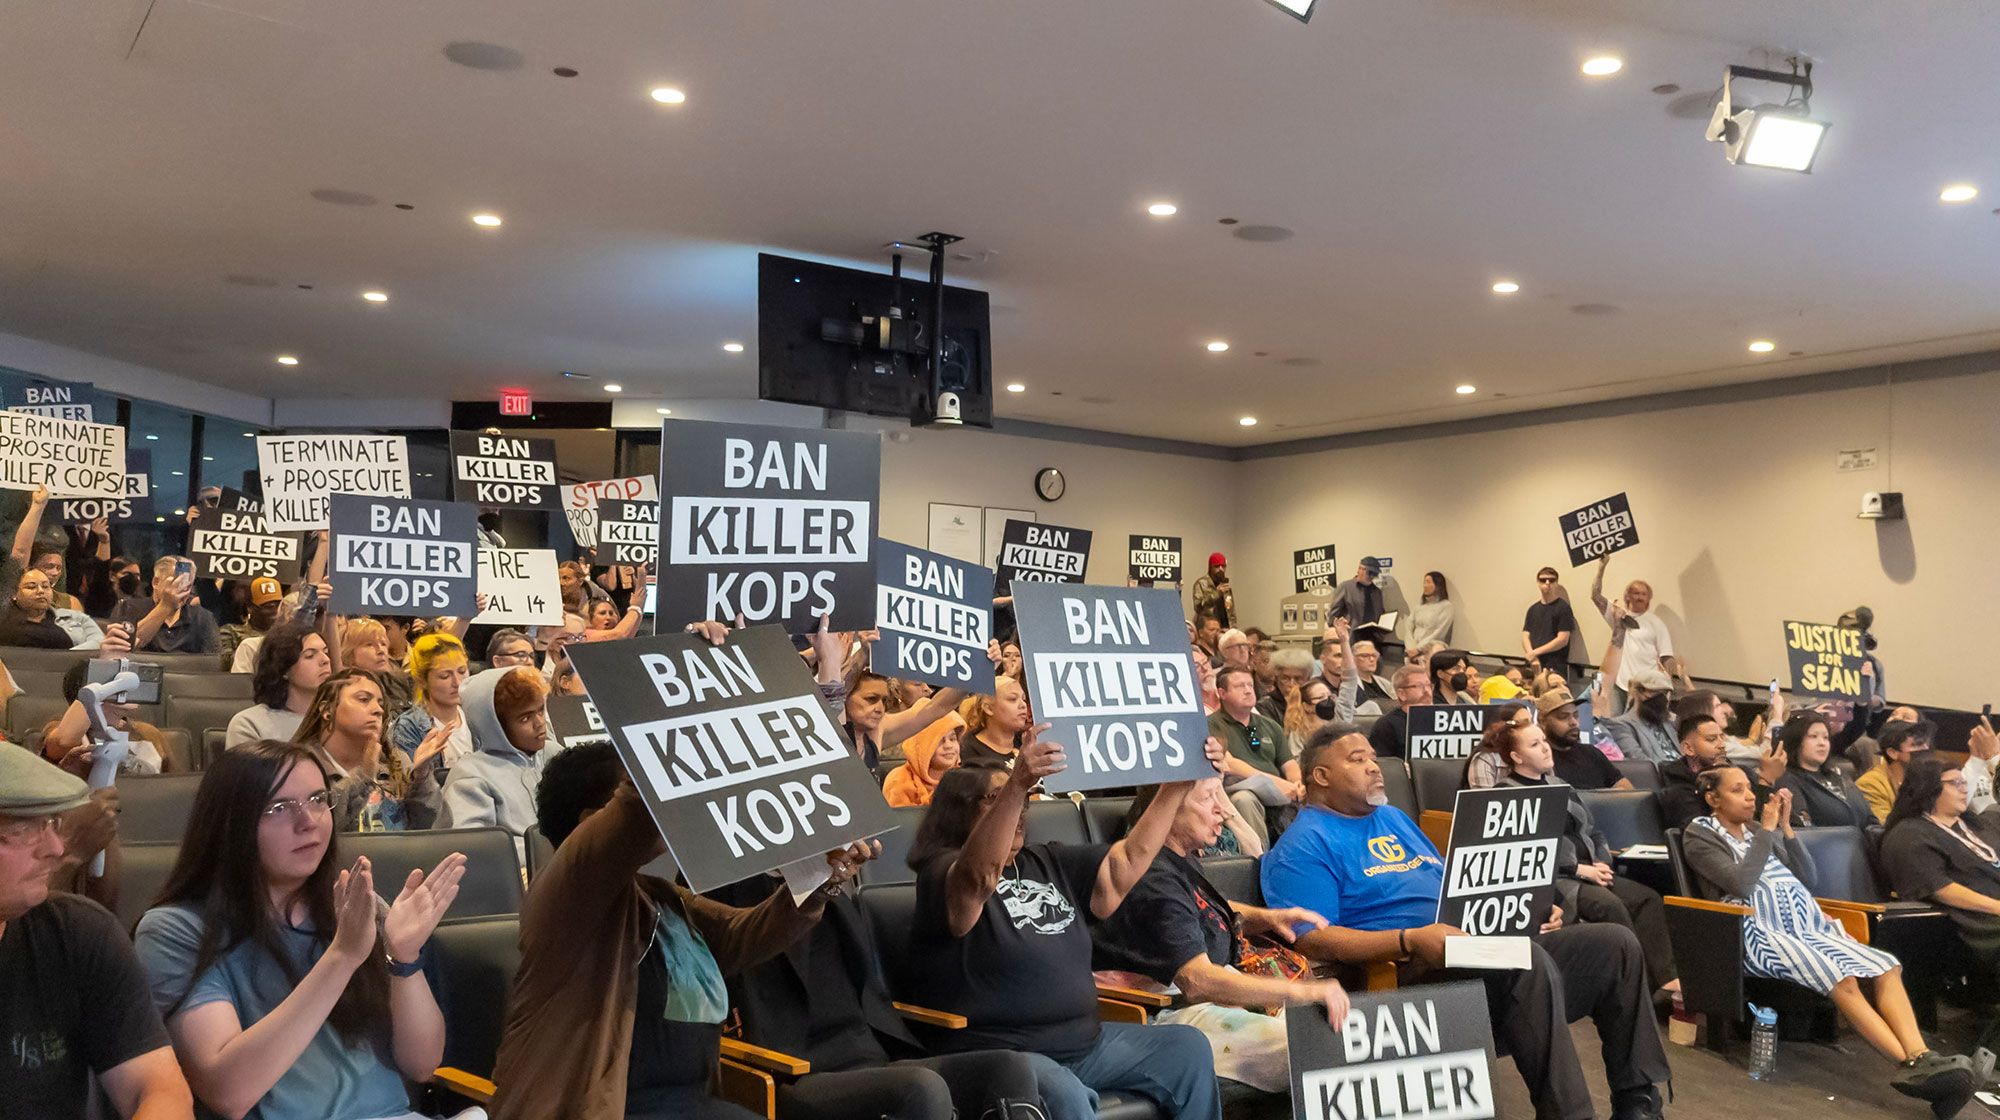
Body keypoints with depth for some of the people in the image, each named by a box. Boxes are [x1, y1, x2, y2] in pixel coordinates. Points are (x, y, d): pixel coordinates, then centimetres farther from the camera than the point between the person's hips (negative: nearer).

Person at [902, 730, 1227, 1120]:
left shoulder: (1048, 864, 16)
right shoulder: (942, 874, -8)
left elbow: (1130, 858, 10)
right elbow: (981, 872, -32)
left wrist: (1181, 782, 3)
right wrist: (1016, 785, -47)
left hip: (1084, 1041, 8)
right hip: (996, 1054, -8)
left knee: (1187, 1045, 2)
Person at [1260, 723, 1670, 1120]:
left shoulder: (1393, 817, 25)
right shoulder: (1305, 844, -4)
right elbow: (1311, 939, -16)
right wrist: (1410, 941, -26)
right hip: (1408, 971, -9)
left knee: (1615, 943, -1)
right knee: (1528, 961, -35)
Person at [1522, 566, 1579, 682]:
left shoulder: (1563, 607, -2)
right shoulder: (1533, 609, 15)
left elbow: (1562, 640, -8)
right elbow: (1526, 636, 10)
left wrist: (1535, 652, -8)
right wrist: (1533, 658, -8)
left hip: (1555, 668, -5)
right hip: (1533, 667, 5)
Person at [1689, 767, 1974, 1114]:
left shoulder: (1760, 829, 23)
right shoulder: (1699, 835, 4)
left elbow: (1808, 880, 16)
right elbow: (1741, 884, -12)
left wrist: (1785, 827, 6)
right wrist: (1767, 829, -5)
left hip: (1809, 925, 7)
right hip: (1762, 933, -7)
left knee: (1887, 967, -19)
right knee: (1842, 979, -31)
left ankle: (1921, 1058, -35)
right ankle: (1914, 1067, -35)